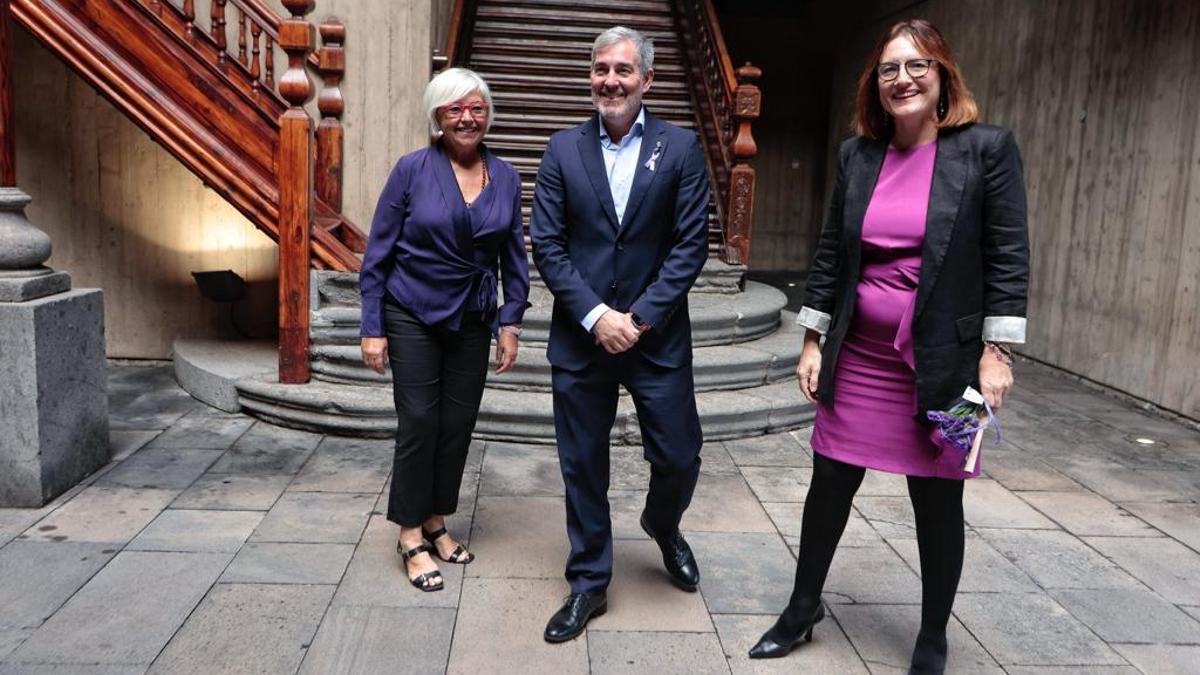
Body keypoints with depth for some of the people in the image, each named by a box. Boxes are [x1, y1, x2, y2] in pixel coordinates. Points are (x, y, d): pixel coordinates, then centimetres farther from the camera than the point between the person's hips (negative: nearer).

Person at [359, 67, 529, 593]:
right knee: (418, 422, -2)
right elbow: (378, 252, -5)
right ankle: (410, 535, 14)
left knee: (458, 424, 8)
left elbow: (514, 258, 7)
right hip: (413, 316, -3)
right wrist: (372, 328, -8)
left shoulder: (505, 178, 1)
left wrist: (510, 322, 0)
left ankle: (435, 521, 26)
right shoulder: (412, 170, -8)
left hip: (472, 320, 3)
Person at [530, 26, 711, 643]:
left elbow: (691, 245, -4)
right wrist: (595, 315, -11)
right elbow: (547, 244, -1)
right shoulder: (563, 148, 3)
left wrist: (639, 318, -11)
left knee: (679, 458, 6)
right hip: (579, 337, 1)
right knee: (582, 466, 9)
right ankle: (588, 583, 27)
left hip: (658, 337, -1)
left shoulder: (680, 147, 0)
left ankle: (662, 526, 41)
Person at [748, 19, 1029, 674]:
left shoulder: (986, 148, -5)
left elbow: (1008, 257, -6)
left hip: (942, 363, -3)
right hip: (857, 357, 3)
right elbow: (830, 252, 8)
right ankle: (803, 608, 33)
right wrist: (813, 342, 6)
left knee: (937, 501, 9)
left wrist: (996, 353, -11)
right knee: (829, 483, 11)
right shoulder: (857, 155, 5)